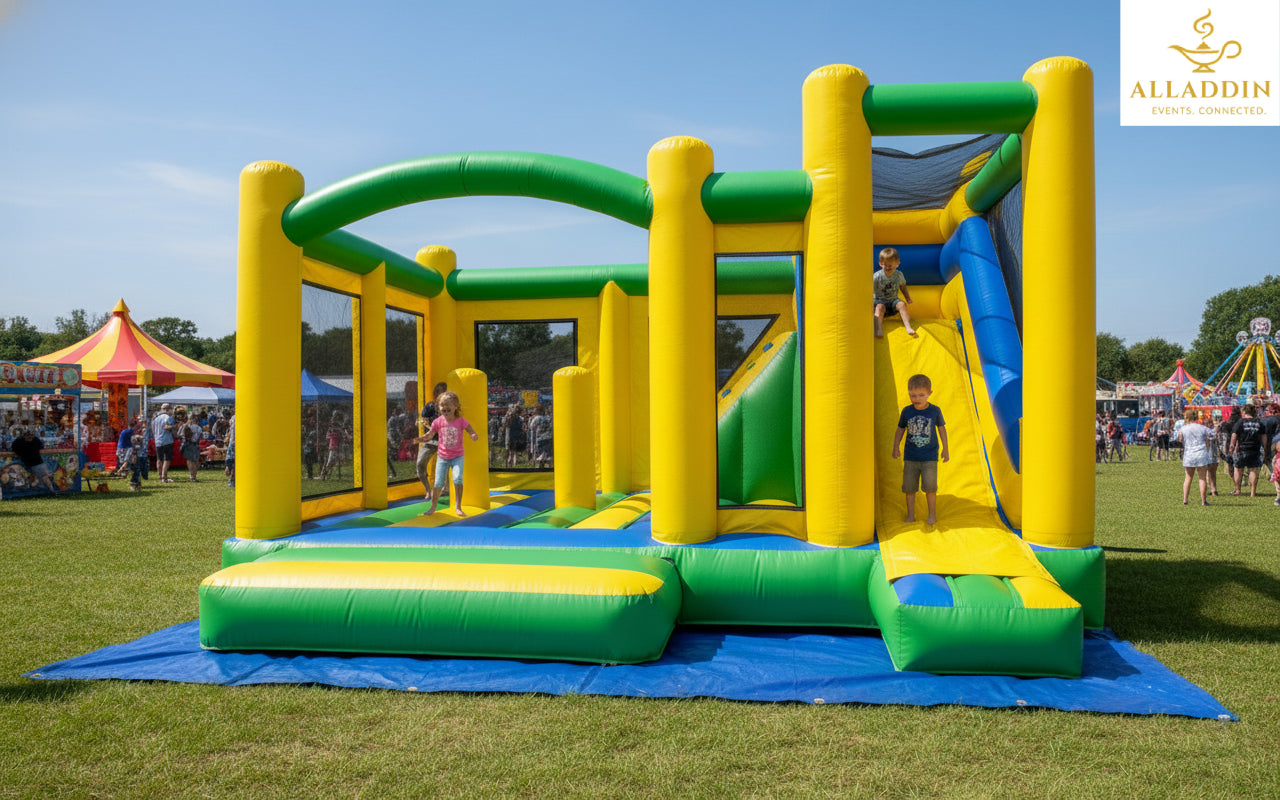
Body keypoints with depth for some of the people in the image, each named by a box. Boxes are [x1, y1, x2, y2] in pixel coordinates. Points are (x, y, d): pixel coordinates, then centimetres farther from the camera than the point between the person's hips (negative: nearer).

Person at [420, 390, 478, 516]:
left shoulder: (461, 421, -9)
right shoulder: (438, 422, -6)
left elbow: (473, 433, -10)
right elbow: (430, 435, 0)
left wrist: (474, 436, -34)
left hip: (457, 456, -1)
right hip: (443, 457, 1)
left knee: (458, 479, -20)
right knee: (438, 483, 0)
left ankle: (458, 507, -5)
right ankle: (433, 506, 22)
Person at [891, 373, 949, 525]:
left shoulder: (935, 411, -4)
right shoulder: (906, 412, -2)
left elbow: (941, 429, 7)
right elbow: (900, 430, 9)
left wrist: (945, 449, 9)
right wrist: (896, 447, 1)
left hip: (929, 457, -2)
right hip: (910, 457, 2)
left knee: (930, 486, -5)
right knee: (909, 487, 5)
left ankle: (932, 514, 11)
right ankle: (910, 515, 17)